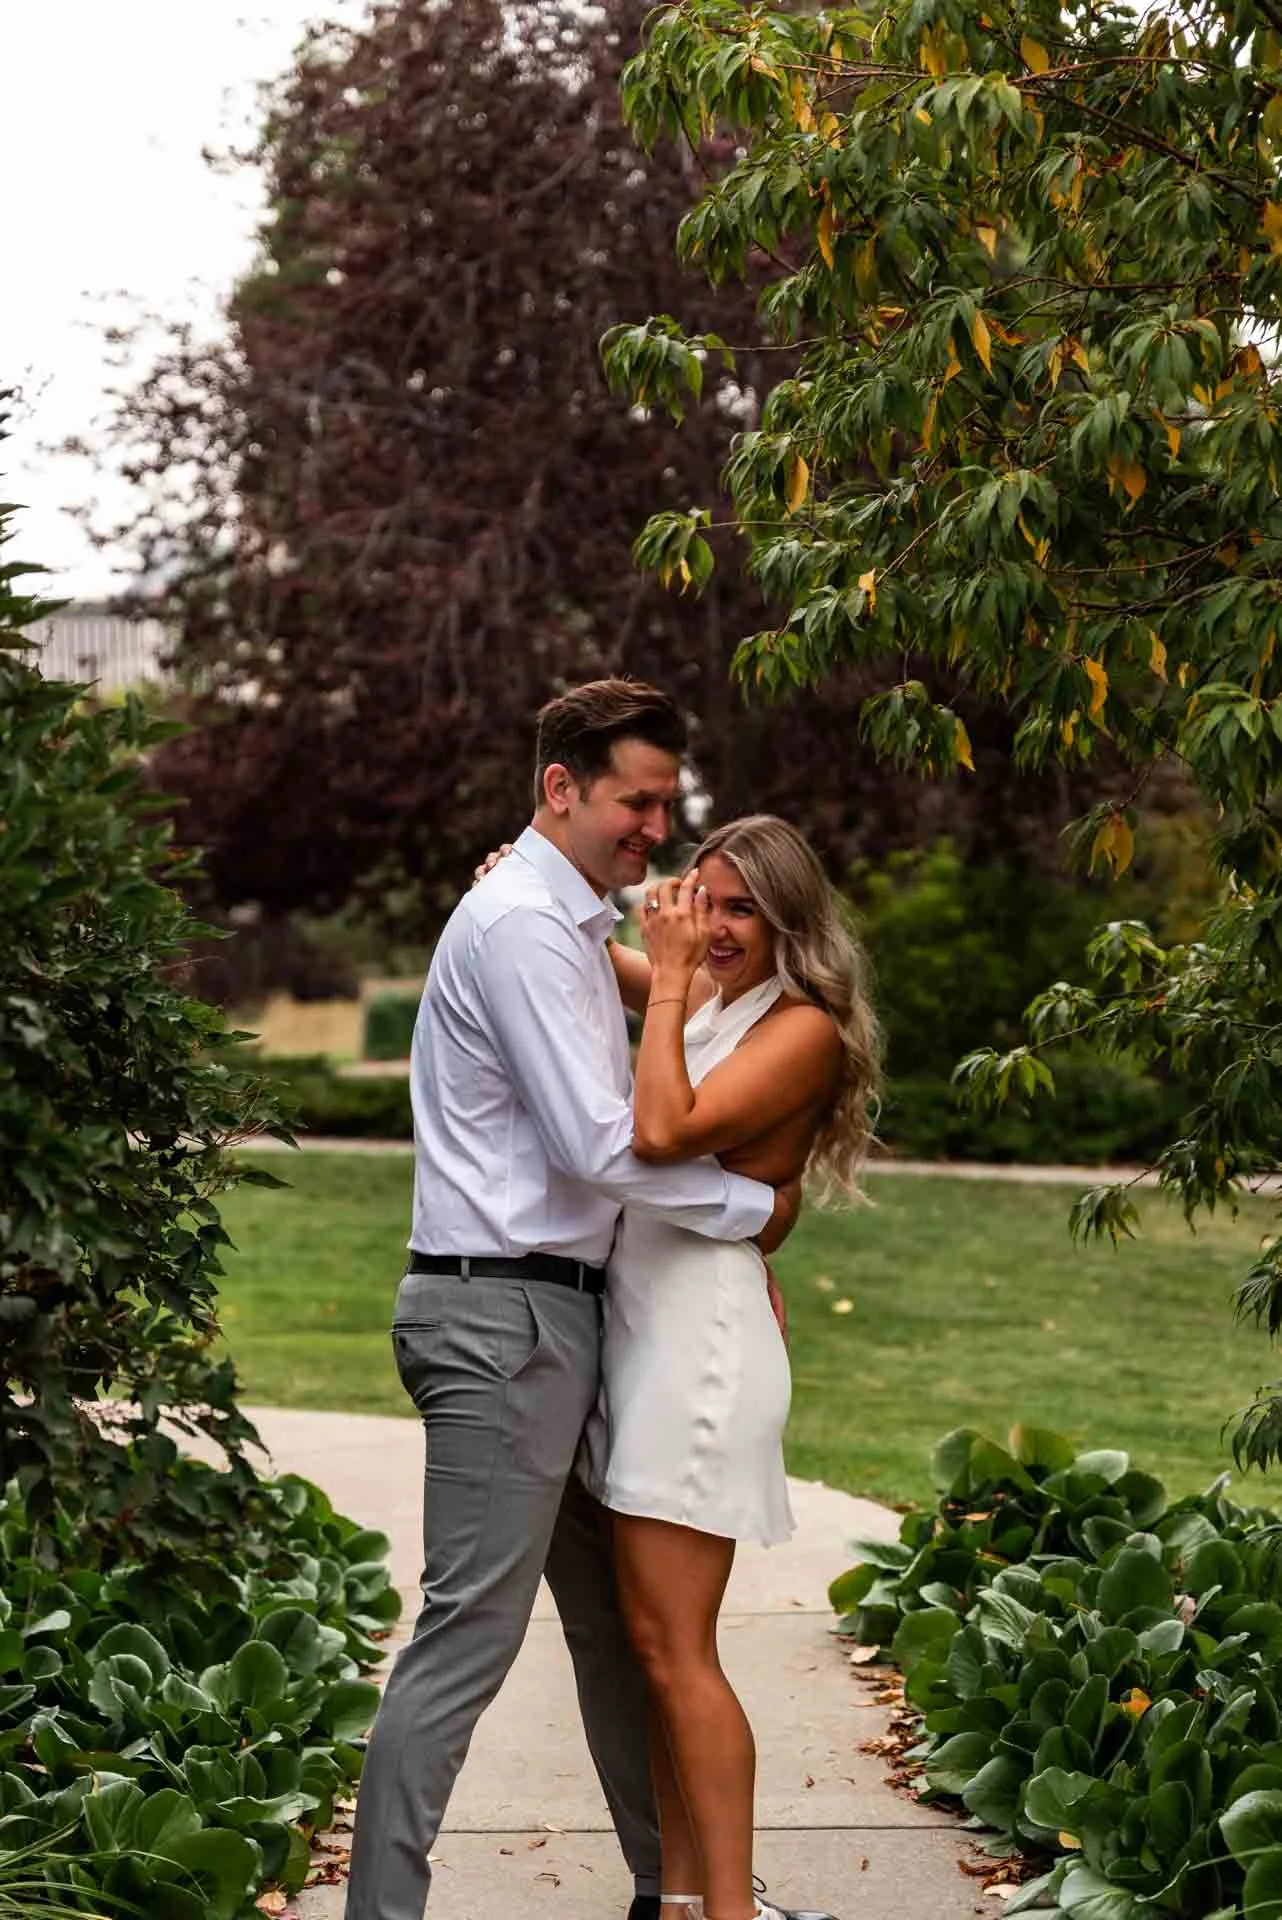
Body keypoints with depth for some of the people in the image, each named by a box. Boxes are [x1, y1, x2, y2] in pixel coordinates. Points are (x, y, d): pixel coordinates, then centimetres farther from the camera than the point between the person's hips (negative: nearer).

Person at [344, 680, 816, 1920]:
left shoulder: (573, 925, 19)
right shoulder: (522, 924, -14)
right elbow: (597, 1146, -20)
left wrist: (732, 1258, 16)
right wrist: (754, 1209, -8)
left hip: (558, 1307, 11)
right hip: (502, 1315, -11)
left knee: (613, 1618, 17)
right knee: (472, 1630, -10)